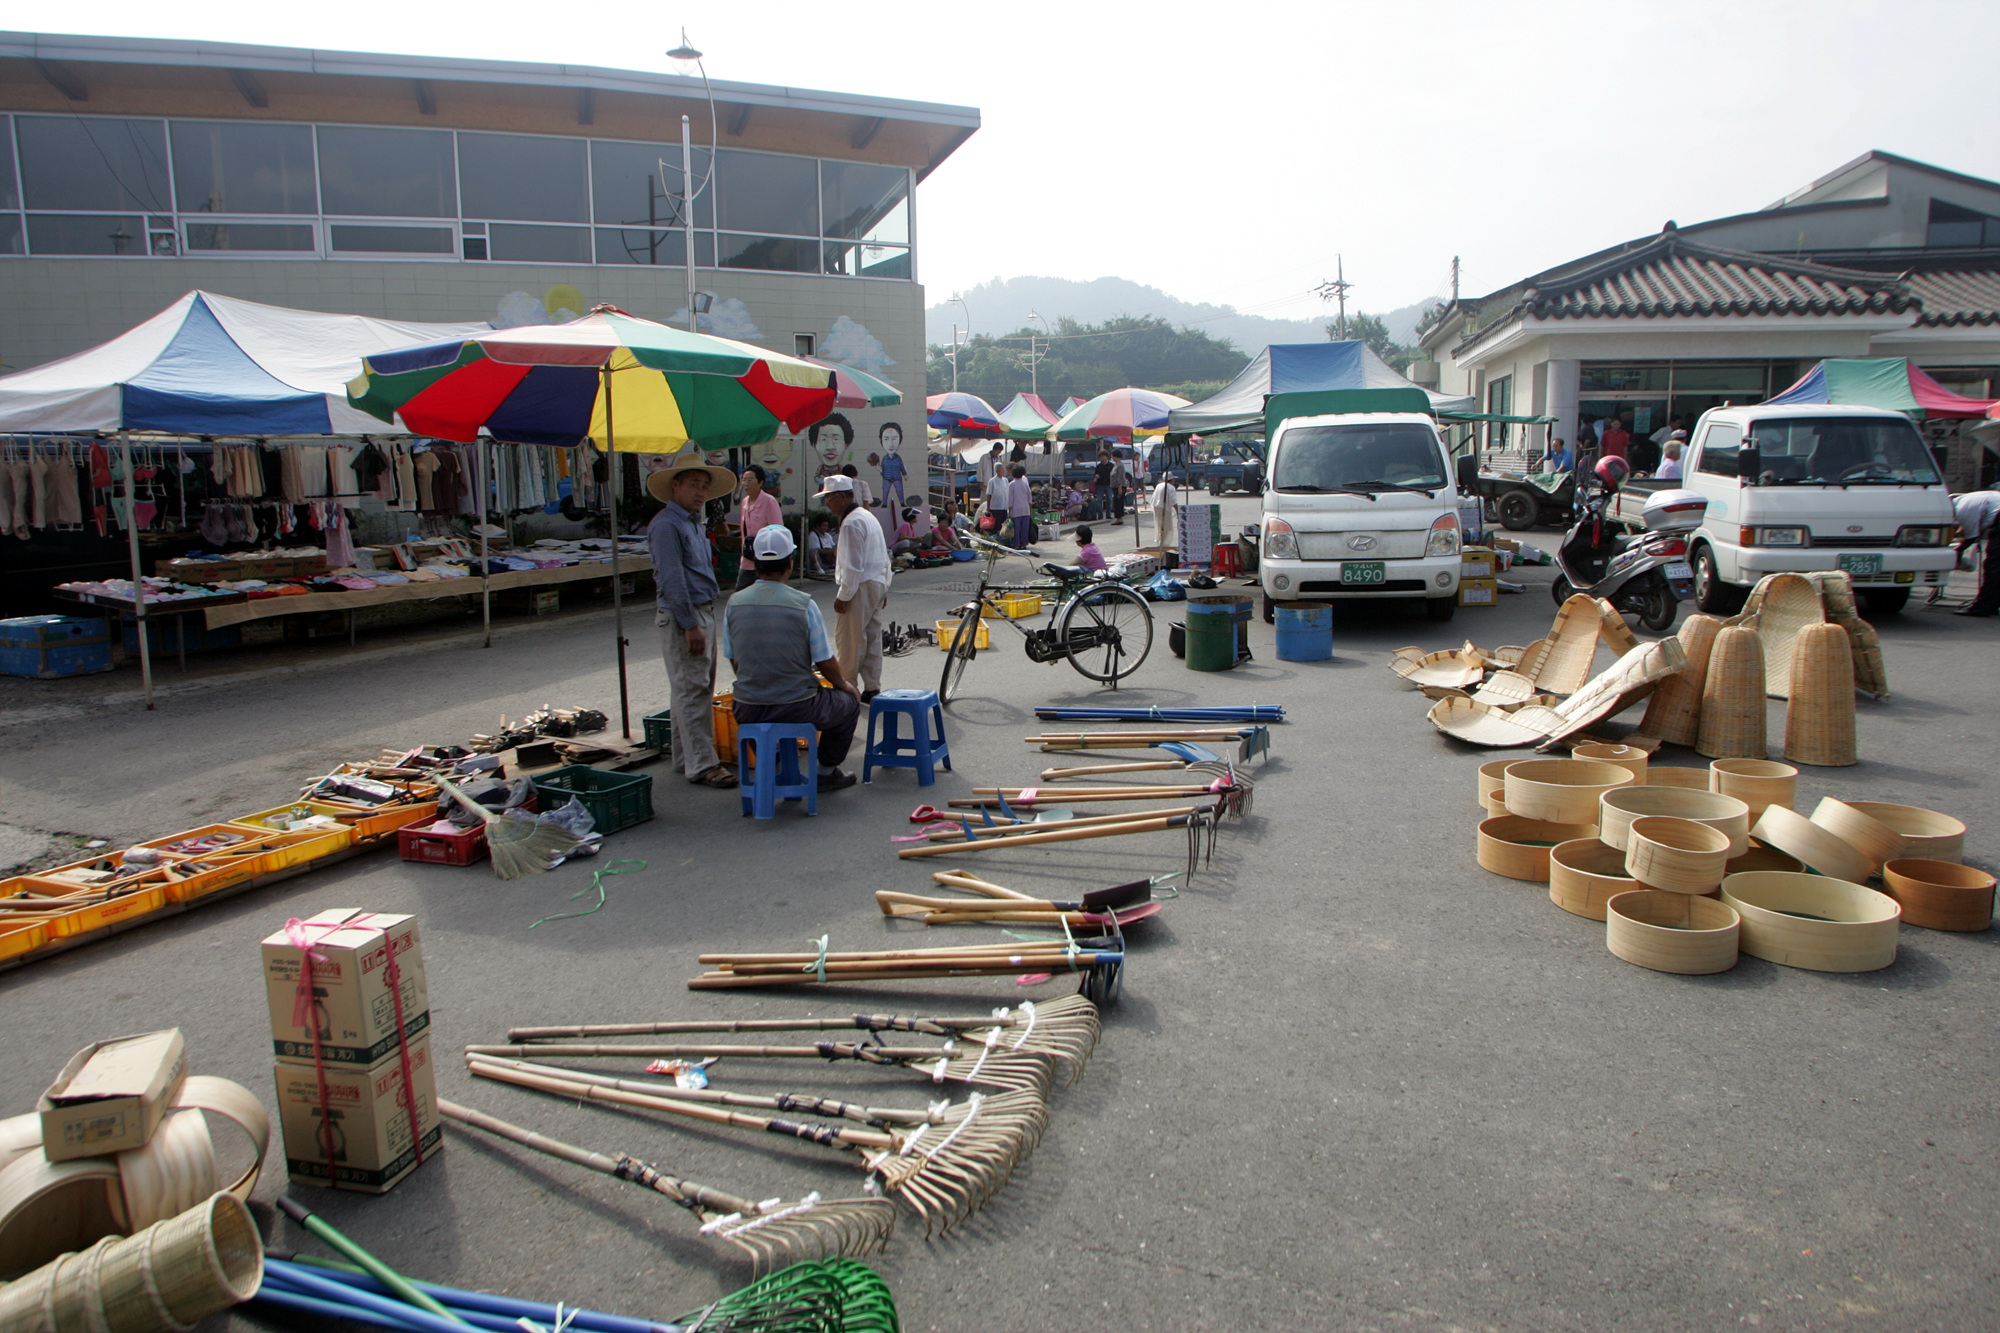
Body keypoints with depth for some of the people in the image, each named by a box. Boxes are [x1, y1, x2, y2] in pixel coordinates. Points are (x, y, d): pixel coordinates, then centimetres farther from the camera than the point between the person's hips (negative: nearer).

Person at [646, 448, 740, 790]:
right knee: (692, 690, -8)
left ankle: (685, 757, 24)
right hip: (681, 616, -10)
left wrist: (704, 620, 18)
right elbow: (671, 580, -19)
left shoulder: (693, 522, 17)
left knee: (700, 689, 14)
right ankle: (701, 765, -5)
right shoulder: (667, 525, -14)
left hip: (702, 613, 10)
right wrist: (689, 625, -21)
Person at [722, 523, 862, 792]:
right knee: (849, 702, 24)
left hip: (747, 712, 4)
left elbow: (734, 661, 8)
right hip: (797, 709, -4)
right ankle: (827, 771, 27)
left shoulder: (734, 603, -3)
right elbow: (826, 663, -7)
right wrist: (845, 685, 15)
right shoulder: (804, 604, -14)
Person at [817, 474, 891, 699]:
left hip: (860, 588, -10)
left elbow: (852, 566, -20)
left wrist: (843, 596, -16)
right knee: (872, 638, 11)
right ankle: (872, 689, 15)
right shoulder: (868, 517, 17)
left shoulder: (851, 523, -15)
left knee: (849, 640, -3)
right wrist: (883, 588, 22)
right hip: (876, 585, 10)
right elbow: (884, 559, 20)